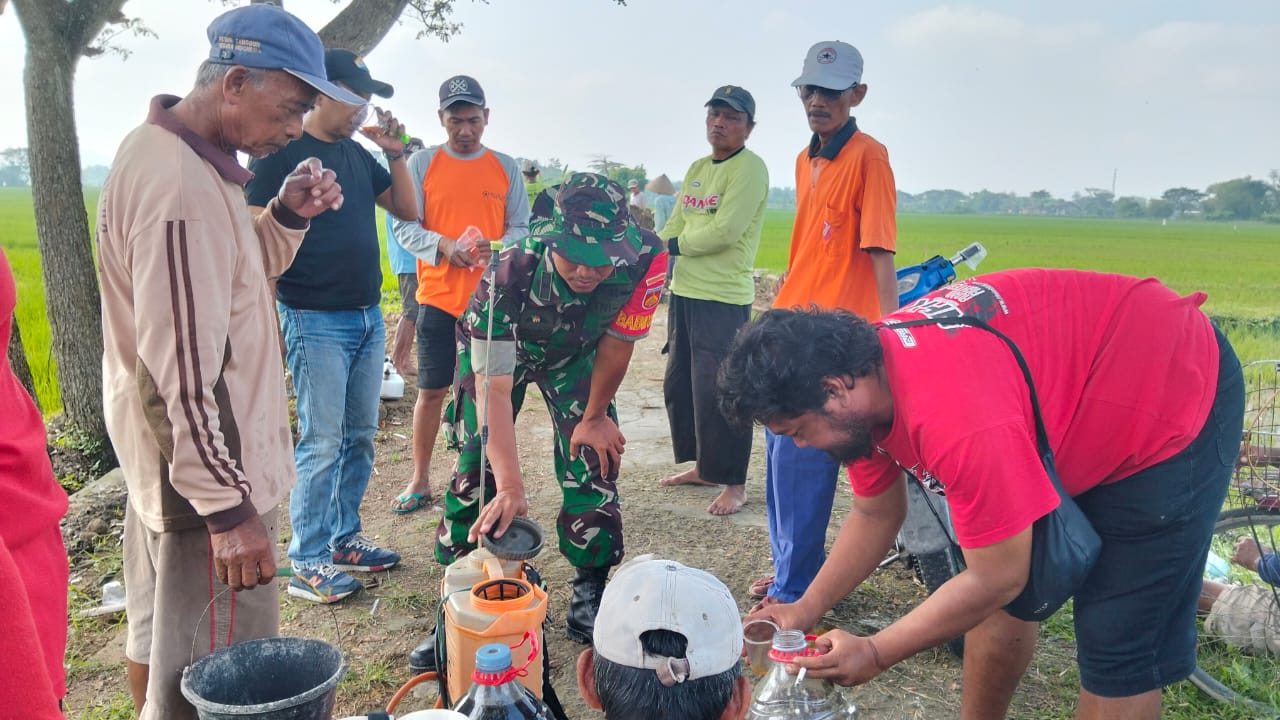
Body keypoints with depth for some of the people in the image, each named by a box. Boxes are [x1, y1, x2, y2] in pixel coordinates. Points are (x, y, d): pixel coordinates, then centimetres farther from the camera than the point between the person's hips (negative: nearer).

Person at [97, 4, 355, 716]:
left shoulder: (165, 152, 7)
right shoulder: (179, 185, -25)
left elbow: (231, 276, 17)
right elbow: (181, 367, -27)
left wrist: (288, 215, -1)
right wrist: (227, 506, -22)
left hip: (167, 462, 11)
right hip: (206, 472, -10)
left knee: (158, 638, 26)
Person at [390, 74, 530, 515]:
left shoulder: (506, 168, 7)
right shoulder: (422, 164, 3)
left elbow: (521, 229, 7)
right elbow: (404, 227, -2)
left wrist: (496, 247, -15)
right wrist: (443, 245, -20)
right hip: (438, 296, -1)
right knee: (431, 390, 4)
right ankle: (420, 480, 16)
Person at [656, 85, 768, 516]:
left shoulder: (749, 168, -9)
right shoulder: (697, 169, 17)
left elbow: (724, 231, -19)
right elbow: (674, 226, 15)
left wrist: (673, 245, -7)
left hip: (724, 298, -9)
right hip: (683, 291, 9)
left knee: (718, 391, -8)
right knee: (678, 384, 15)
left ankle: (733, 484, 6)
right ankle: (701, 467, 30)